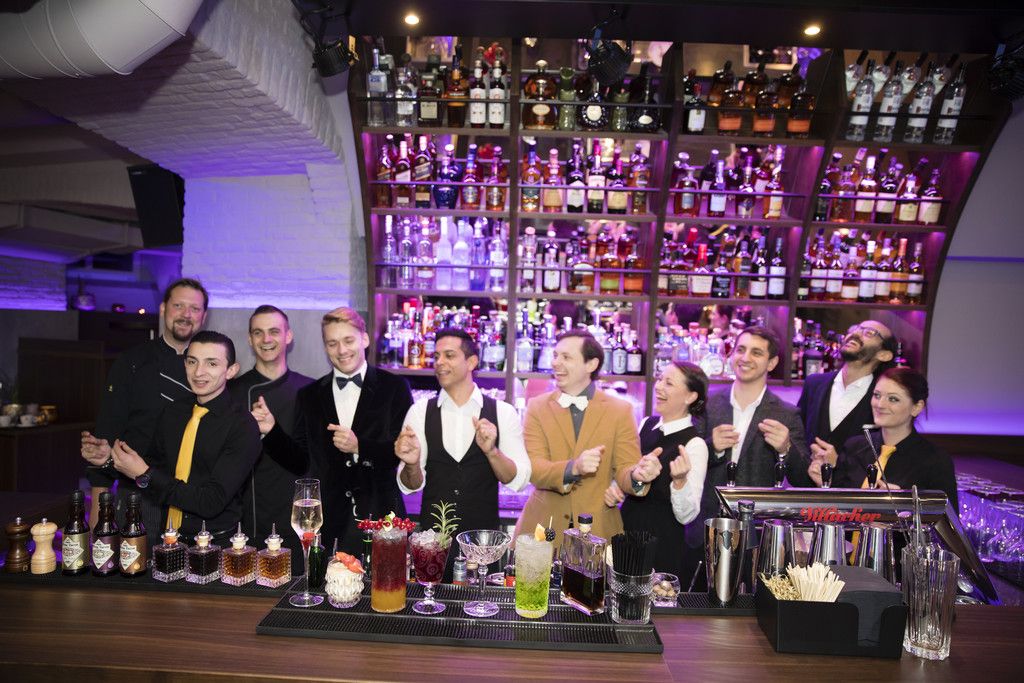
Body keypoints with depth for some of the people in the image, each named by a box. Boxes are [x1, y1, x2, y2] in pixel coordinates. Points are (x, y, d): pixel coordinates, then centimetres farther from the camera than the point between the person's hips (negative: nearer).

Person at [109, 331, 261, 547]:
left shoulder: (243, 426, -12)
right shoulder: (172, 412, 8)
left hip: (215, 546, -5)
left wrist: (145, 475, -14)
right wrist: (109, 459, 1)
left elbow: (212, 502, -17)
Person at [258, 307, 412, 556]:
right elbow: (300, 460, 10)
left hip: (379, 517, -2)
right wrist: (271, 430, -5)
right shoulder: (308, 395, 10)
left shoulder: (394, 387, -1)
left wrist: (360, 446, -17)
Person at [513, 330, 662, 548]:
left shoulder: (621, 411, -1)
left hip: (599, 530, 0)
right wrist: (573, 467, -29)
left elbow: (624, 470, -4)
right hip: (542, 528, 1)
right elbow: (533, 469, -10)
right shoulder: (537, 407, 0)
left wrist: (637, 475, -28)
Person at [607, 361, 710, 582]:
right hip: (628, 535, 6)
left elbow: (687, 516, -18)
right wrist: (614, 489, -3)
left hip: (664, 548, -6)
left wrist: (680, 480, -34)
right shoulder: (647, 424, 0)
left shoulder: (694, 445, -18)